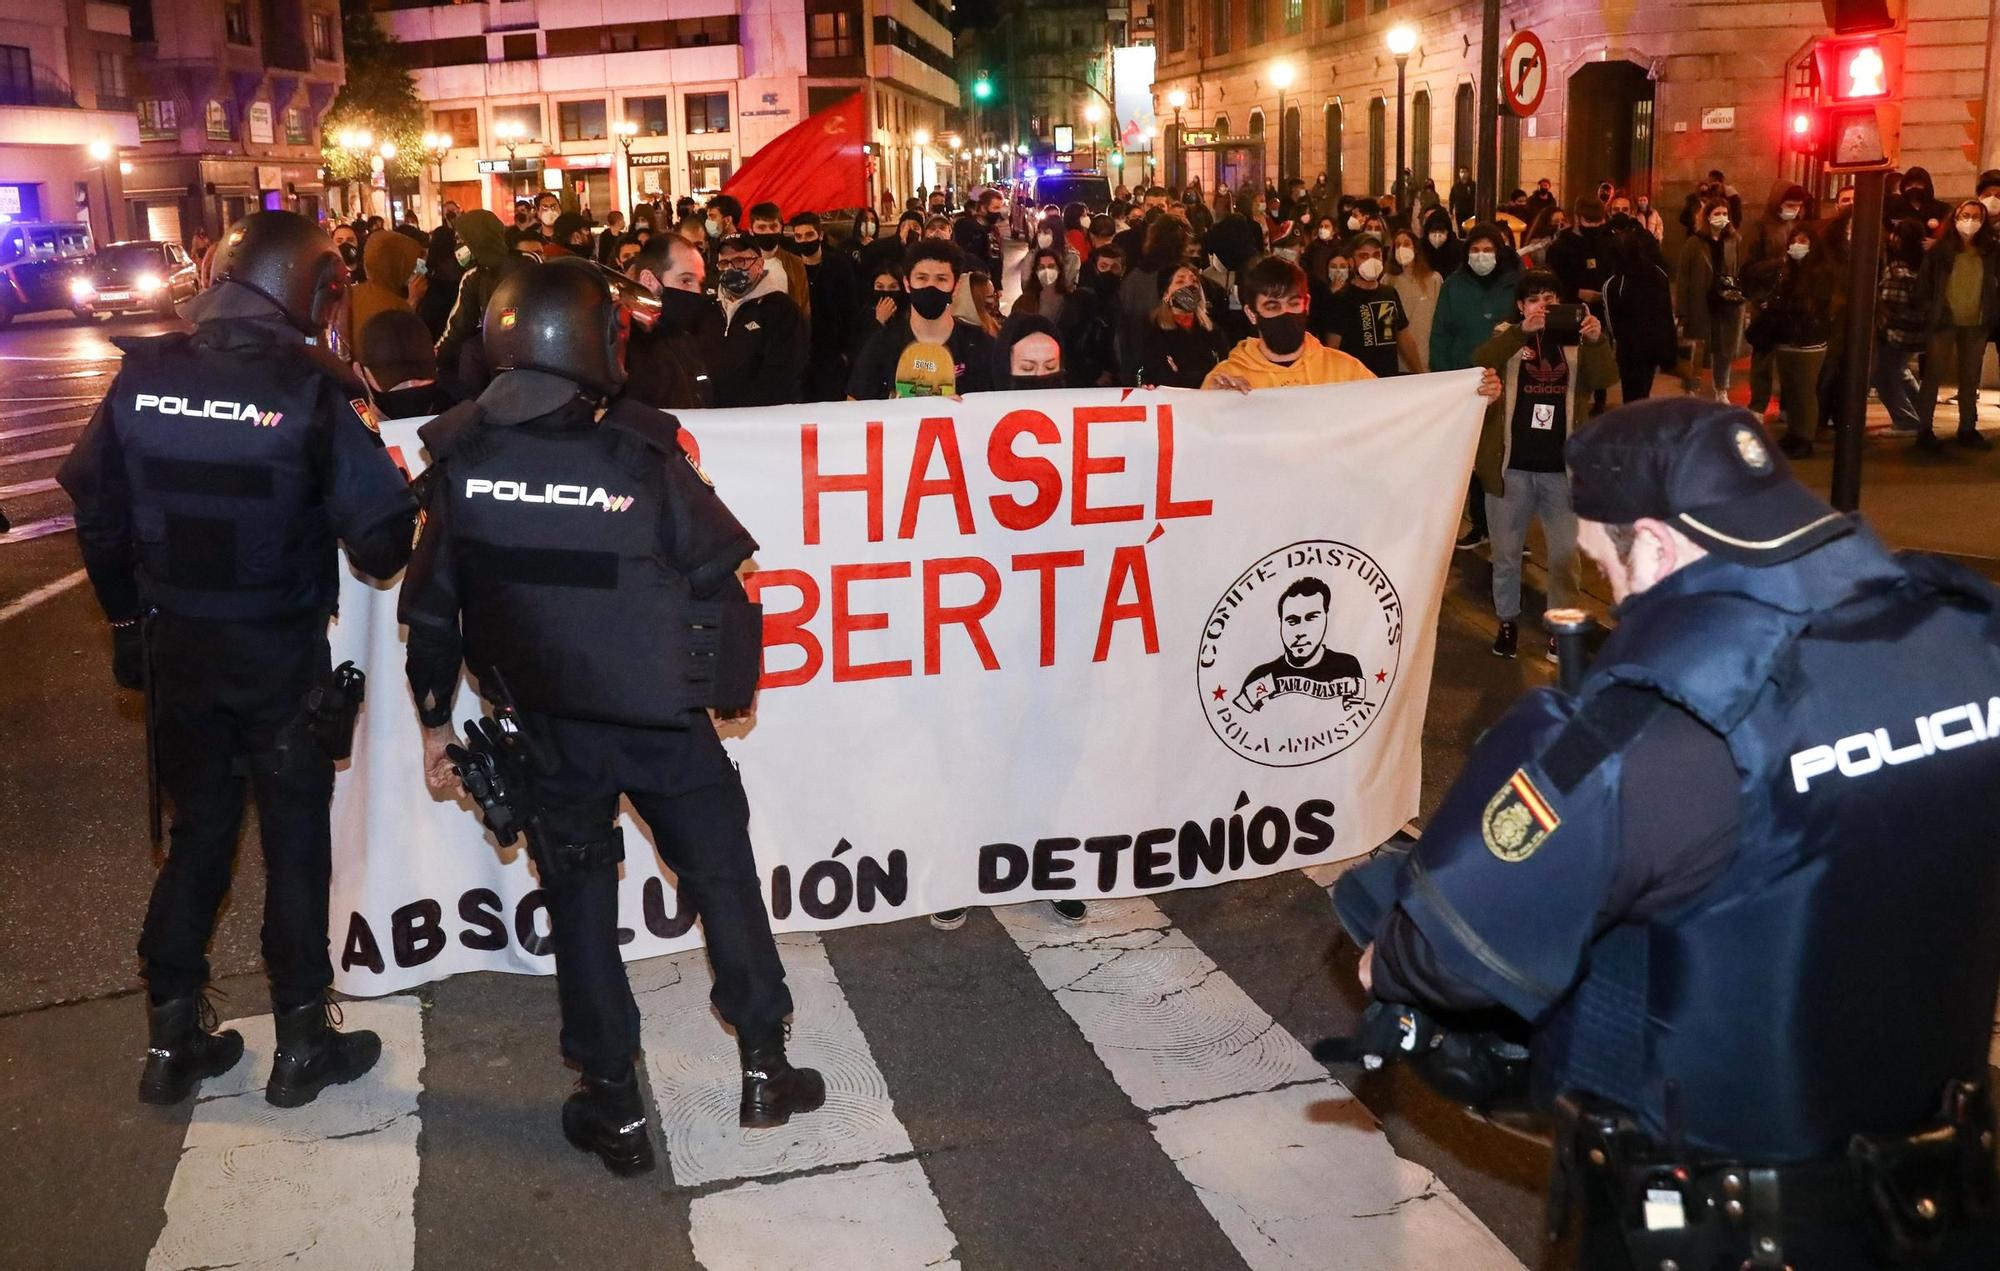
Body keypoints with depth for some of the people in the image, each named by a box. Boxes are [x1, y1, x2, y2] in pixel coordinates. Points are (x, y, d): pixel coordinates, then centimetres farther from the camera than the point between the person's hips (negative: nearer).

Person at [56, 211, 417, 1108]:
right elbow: (381, 533, -19)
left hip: (173, 647, 4)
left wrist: (130, 616, 16)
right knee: (296, 842, 10)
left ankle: (172, 1037, 25)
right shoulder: (313, 390, -17)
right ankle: (302, 1042, 20)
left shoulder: (143, 376, -3)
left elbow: (95, 508, 4)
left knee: (197, 832, 19)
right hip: (280, 656, -4)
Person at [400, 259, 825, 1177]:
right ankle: (764, 1066, 22)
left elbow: (431, 607, -1)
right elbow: (720, 583, -12)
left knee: (579, 902, 14)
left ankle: (612, 1106, 22)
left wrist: (435, 718, 10)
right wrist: (730, 688, 3)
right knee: (720, 875, 15)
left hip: (547, 724, 2)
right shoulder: (644, 457, -16)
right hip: (661, 718, -2)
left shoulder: (461, 465, -7)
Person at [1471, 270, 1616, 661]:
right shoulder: (1508, 338, 1)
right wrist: (1523, 331, -34)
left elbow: (1607, 378, -12)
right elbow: (1480, 362, -20)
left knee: (1566, 553, 7)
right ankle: (1508, 620, 28)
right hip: (1512, 467, 0)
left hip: (1562, 468, 1)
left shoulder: (1576, 341, 3)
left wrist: (1597, 341, -32)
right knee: (1506, 551, 11)